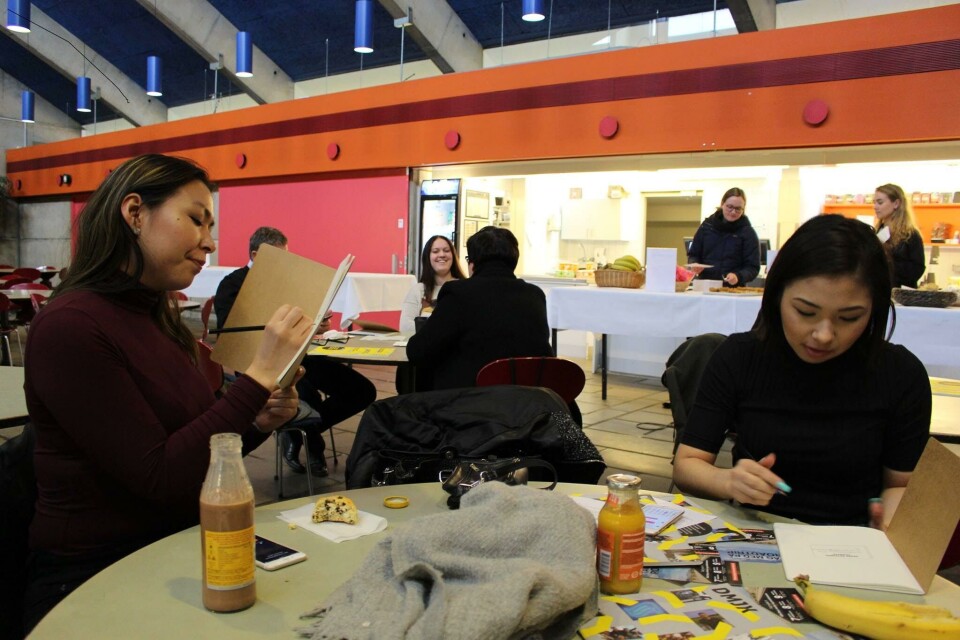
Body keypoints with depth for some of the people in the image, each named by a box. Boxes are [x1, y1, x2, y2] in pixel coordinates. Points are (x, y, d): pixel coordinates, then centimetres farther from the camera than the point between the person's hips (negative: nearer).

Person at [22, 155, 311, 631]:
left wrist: (257, 423, -7)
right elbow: (159, 478, -22)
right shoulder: (70, 325, -17)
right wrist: (260, 376, -23)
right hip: (95, 579, -7)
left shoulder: (160, 318, 7)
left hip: (174, 551, 7)